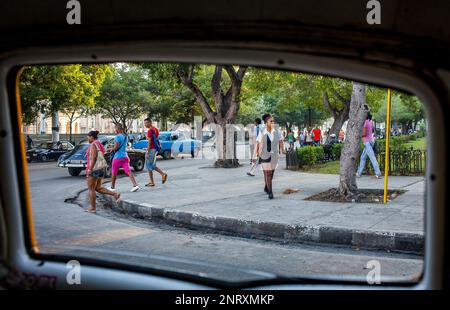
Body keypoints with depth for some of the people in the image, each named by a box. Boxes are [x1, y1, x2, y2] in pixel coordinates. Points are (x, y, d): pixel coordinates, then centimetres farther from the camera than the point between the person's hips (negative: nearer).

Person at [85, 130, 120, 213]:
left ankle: (92, 208, 7)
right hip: (101, 168, 9)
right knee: (98, 188, 14)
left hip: (94, 168, -9)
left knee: (91, 189, 2)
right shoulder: (100, 145, 16)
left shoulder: (93, 145, -13)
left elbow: (93, 157, -21)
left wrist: (89, 169, -23)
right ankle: (115, 194, 0)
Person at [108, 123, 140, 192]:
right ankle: (135, 185, -12)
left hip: (118, 157, -7)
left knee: (114, 172, 8)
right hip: (125, 156, 7)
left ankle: (112, 187, 20)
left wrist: (112, 150, -2)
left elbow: (116, 147, -20)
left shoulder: (118, 137, -15)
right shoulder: (125, 136, 12)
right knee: (128, 171, 1)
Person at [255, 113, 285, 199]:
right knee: (267, 173, -6)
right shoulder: (262, 133, -4)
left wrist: (282, 149, -14)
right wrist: (257, 152, -9)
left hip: (274, 156, 3)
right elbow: (258, 143, 0)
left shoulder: (277, 132, 1)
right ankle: (270, 192, -4)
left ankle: (266, 187, 39)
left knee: (271, 173, 15)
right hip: (264, 156, -3)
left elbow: (281, 141, -1)